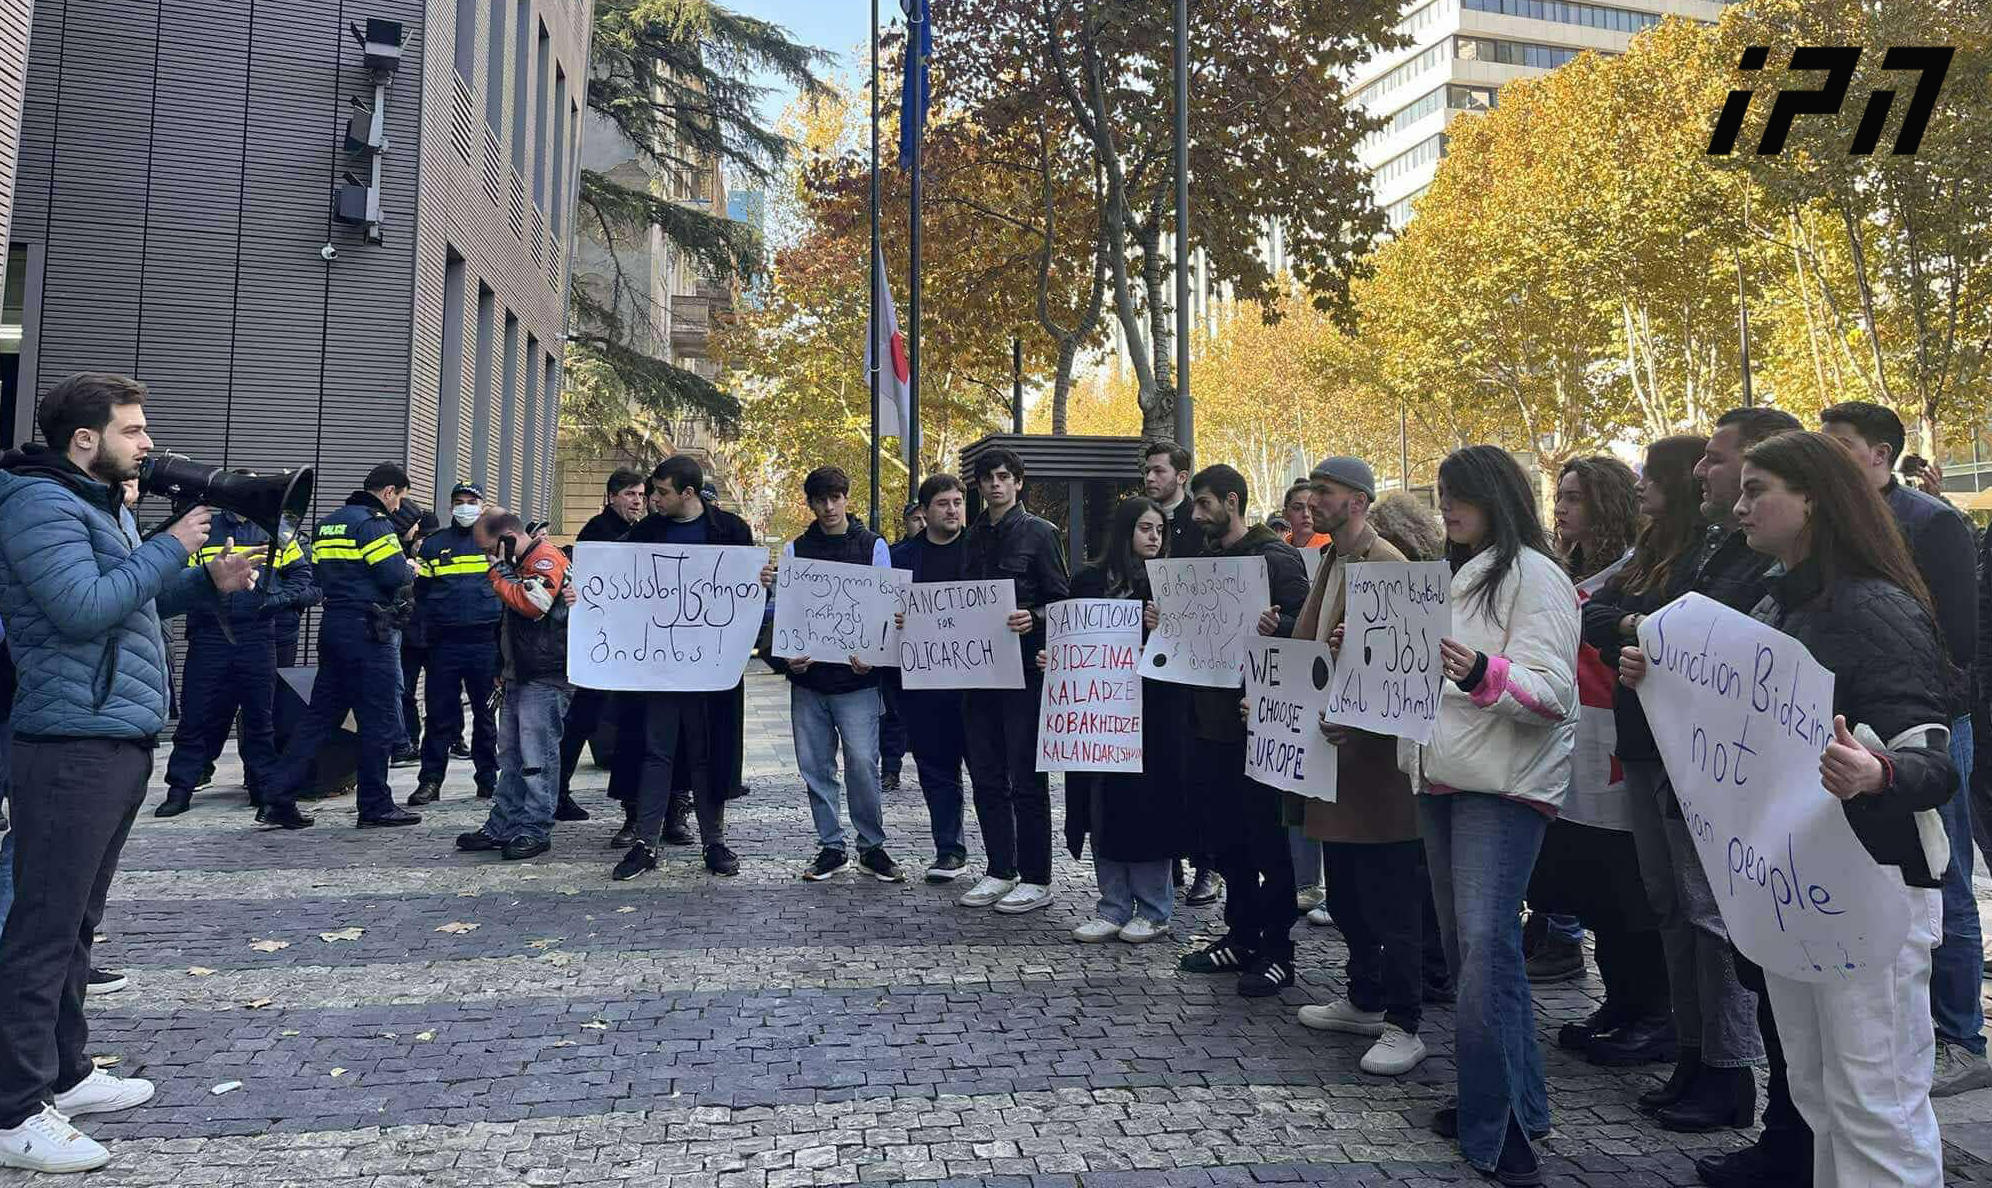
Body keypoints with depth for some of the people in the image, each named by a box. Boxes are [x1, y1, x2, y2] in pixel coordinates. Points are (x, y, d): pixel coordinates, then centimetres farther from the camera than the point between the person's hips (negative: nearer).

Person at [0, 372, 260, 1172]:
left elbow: (131, 604, 23)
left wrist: (209, 582, 8)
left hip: (119, 744, 10)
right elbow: (85, 606, -23)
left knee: (75, 923, 17)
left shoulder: (102, 504, 19)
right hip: (73, 749, -10)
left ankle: (64, 1073, 28)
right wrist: (170, 547, -14)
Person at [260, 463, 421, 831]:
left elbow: (321, 573, 18)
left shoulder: (327, 524, 17)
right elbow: (396, 576, -18)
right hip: (369, 632, -9)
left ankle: (278, 798, 9)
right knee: (379, 720, 0)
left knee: (319, 714, 11)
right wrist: (411, 569, 2)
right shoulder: (373, 522, -11)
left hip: (332, 627, 9)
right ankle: (376, 806, 6)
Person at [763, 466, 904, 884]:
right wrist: (788, 655, -10)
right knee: (815, 766, 6)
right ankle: (831, 847, 18)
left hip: (856, 677, -3)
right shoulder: (795, 550, 10)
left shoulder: (873, 546, 4)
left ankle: (871, 846, 9)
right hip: (807, 677, 3)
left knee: (862, 763, -6)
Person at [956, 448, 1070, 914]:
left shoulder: (1039, 533, -2)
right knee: (986, 776, 10)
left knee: (1026, 778, -1)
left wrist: (1032, 619, -23)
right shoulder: (974, 537, 15)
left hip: (1024, 668, -6)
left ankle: (1035, 879, 8)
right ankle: (1000, 871, 21)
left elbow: (1061, 602, -5)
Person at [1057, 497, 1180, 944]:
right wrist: (1051, 656, -6)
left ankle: (1153, 910, 13)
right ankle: (1113, 906, 16)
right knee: (1103, 803, 6)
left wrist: (1163, 629, -19)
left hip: (1149, 708, -3)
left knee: (1147, 802, 0)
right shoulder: (1090, 580, 8)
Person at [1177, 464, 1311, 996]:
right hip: (1210, 715, 8)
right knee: (1221, 830, 14)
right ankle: (1242, 934, 28)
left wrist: (1274, 628, -35)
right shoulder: (1207, 558, 15)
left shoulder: (1275, 558, -9)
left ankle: (1277, 950, 12)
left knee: (1266, 837, 1)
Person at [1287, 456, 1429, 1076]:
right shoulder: (1331, 561, 15)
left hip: (1376, 751, -10)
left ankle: (1403, 1026, 10)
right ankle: (1364, 1000, 34)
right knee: (1344, 894, 19)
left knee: (1390, 898, -1)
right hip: (1333, 746, 10)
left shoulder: (1388, 565, -14)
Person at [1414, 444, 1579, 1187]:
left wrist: (1482, 672, -33)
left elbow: (1552, 692, -16)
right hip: (1440, 778, 8)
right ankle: (1488, 1100, 19)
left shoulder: (1535, 576, -6)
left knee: (1486, 944, -14)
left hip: (1503, 786, -8)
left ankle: (1503, 1127, -5)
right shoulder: (1455, 576, 20)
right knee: (1461, 942, 9)